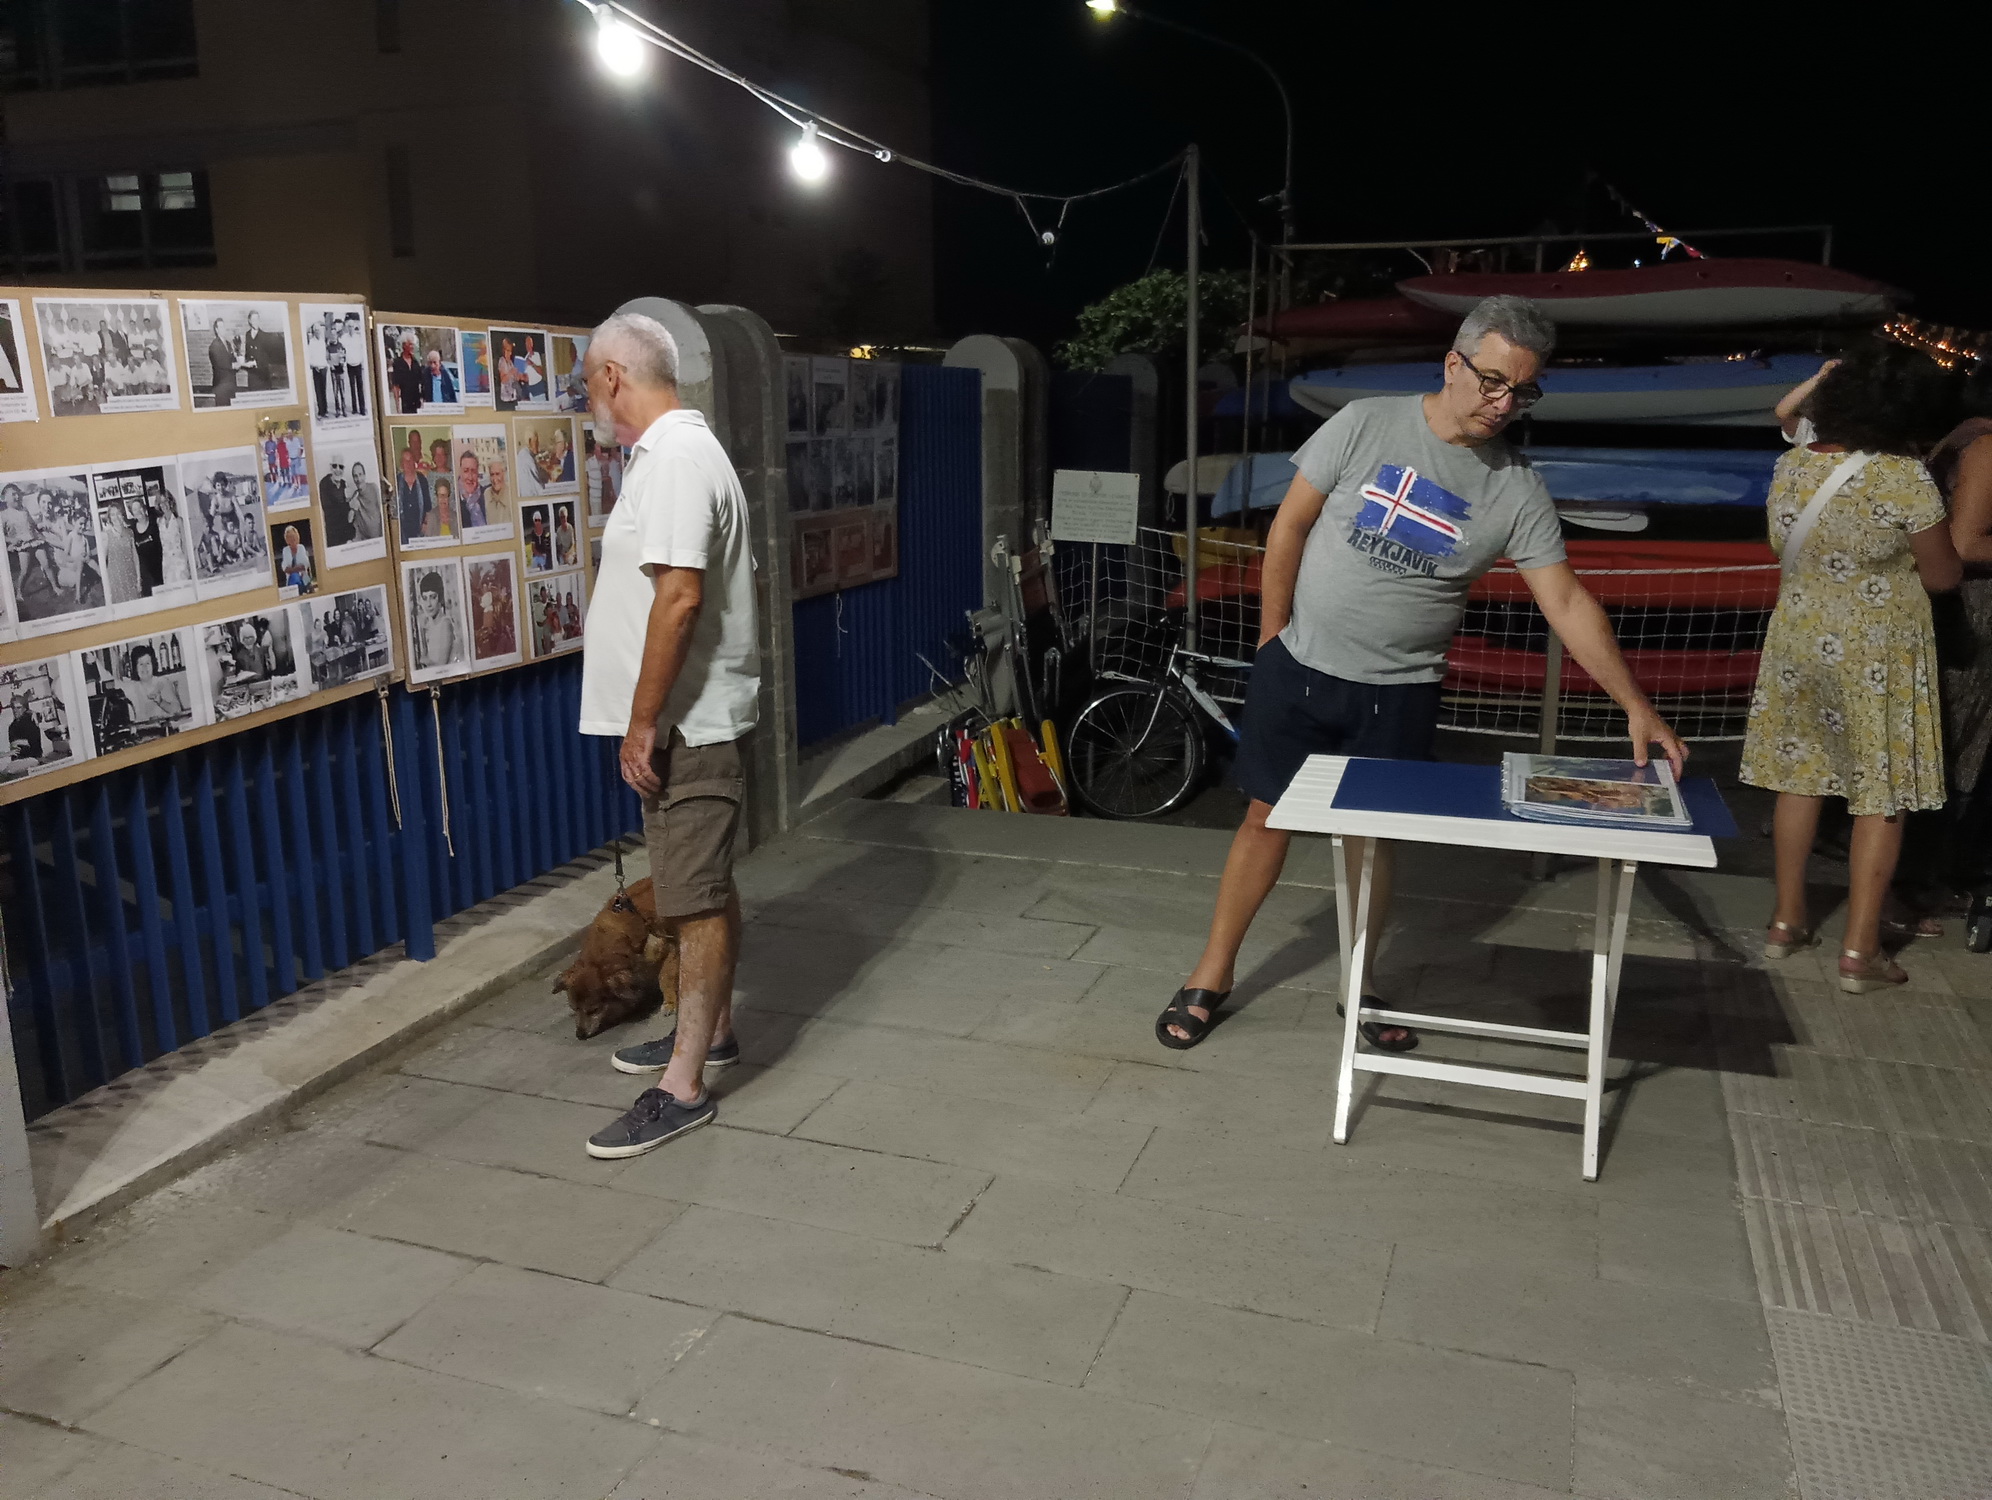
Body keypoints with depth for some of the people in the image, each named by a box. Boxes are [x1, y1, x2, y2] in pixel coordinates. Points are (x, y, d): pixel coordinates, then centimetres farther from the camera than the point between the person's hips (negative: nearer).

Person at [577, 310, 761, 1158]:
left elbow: (680, 597, -26)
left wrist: (642, 722, -23)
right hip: (690, 721, 11)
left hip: (688, 724, -11)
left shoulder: (674, 458, -18)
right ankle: (709, 1030, 34)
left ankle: (684, 1088, 2)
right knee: (702, 888, 19)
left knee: (697, 898, -5)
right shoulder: (682, 449, 15)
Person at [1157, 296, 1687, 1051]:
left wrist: (1636, 705, -16)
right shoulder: (1366, 424, -9)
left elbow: (1567, 602, -8)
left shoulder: (1518, 491, -6)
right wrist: (1273, 637, 0)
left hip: (1397, 694, 1)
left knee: (1373, 838, 8)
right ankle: (1212, 974, 20)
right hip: (1298, 671, -1)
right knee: (1267, 819, 6)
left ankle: (1360, 985, 28)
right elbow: (1290, 527, -3)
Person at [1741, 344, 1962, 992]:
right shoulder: (1904, 477, -18)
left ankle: (1787, 921, 23)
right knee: (1881, 795, 4)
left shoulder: (1792, 464, -1)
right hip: (1875, 654, -5)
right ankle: (1859, 950, 8)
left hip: (1799, 639, 5)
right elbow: (1943, 577, -8)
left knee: (1799, 776, 15)